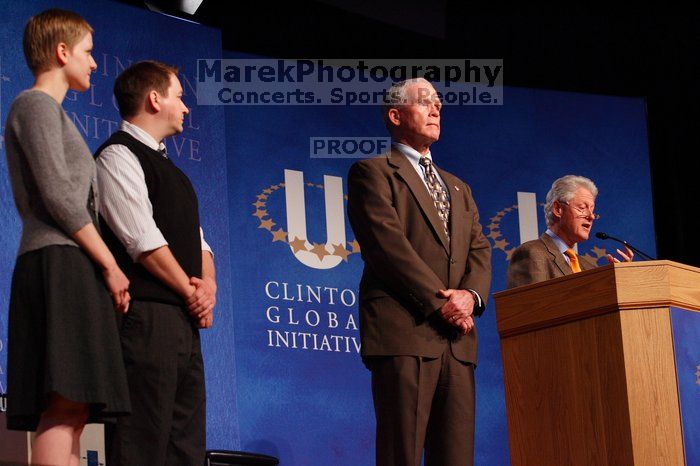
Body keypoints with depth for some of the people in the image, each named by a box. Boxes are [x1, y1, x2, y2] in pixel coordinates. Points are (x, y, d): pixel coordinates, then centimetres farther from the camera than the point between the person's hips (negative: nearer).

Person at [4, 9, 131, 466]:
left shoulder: (52, 112, 28)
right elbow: (58, 194, -11)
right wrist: (110, 265, -11)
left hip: (71, 269, 10)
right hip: (59, 262, -10)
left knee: (72, 412, 1)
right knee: (65, 406, -20)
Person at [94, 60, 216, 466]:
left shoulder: (166, 166, 25)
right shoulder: (118, 156, -5)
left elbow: (195, 237, 21)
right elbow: (143, 241, -14)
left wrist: (208, 283, 1)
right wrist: (190, 292, -8)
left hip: (184, 318, 10)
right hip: (146, 316, -10)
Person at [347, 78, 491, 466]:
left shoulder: (458, 189, 28)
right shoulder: (373, 173, 6)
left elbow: (480, 252, 17)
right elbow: (387, 244, -7)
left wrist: (470, 295, -5)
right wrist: (439, 302, -13)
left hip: (457, 340, 6)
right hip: (405, 333, -6)